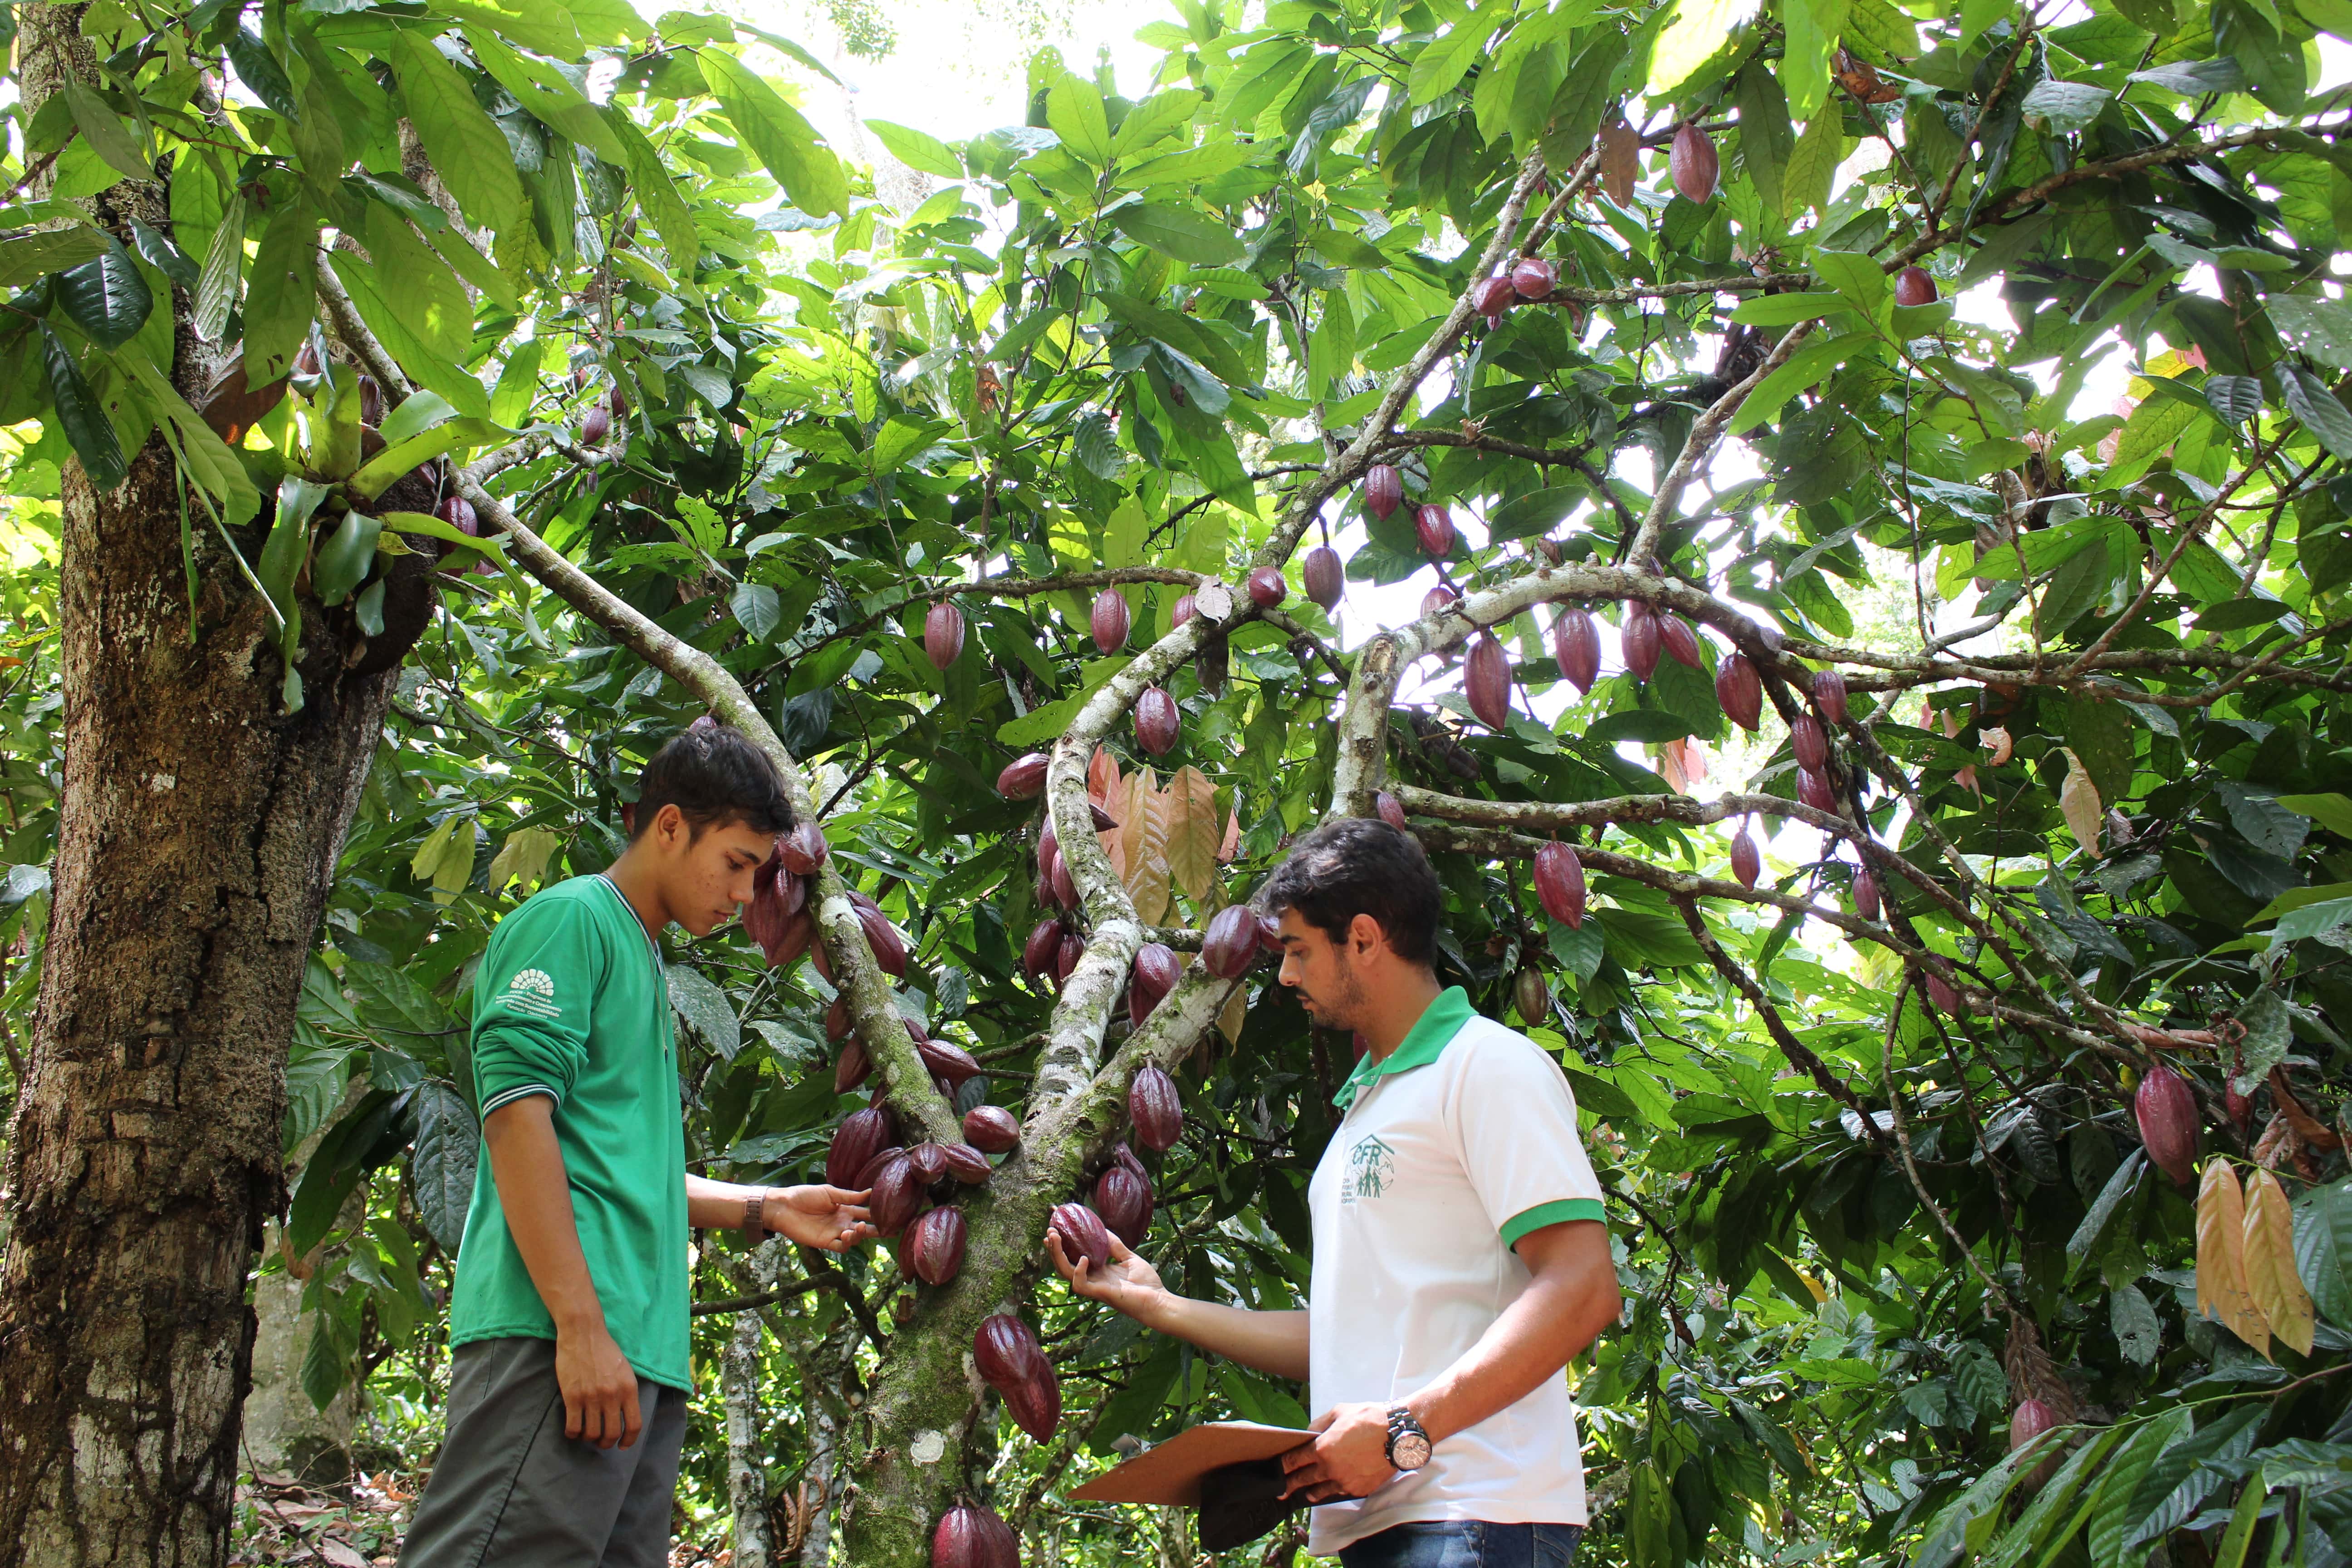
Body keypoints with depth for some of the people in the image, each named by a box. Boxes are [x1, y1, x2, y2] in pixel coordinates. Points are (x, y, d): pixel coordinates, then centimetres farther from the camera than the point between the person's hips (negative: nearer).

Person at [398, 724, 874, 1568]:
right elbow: (517, 1113, -13)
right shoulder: (570, 918, -1)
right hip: (555, 1338, -10)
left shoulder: (641, 961, 27)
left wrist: (769, 1208, 24)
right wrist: (581, 1326, -19)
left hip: (641, 1352, 10)